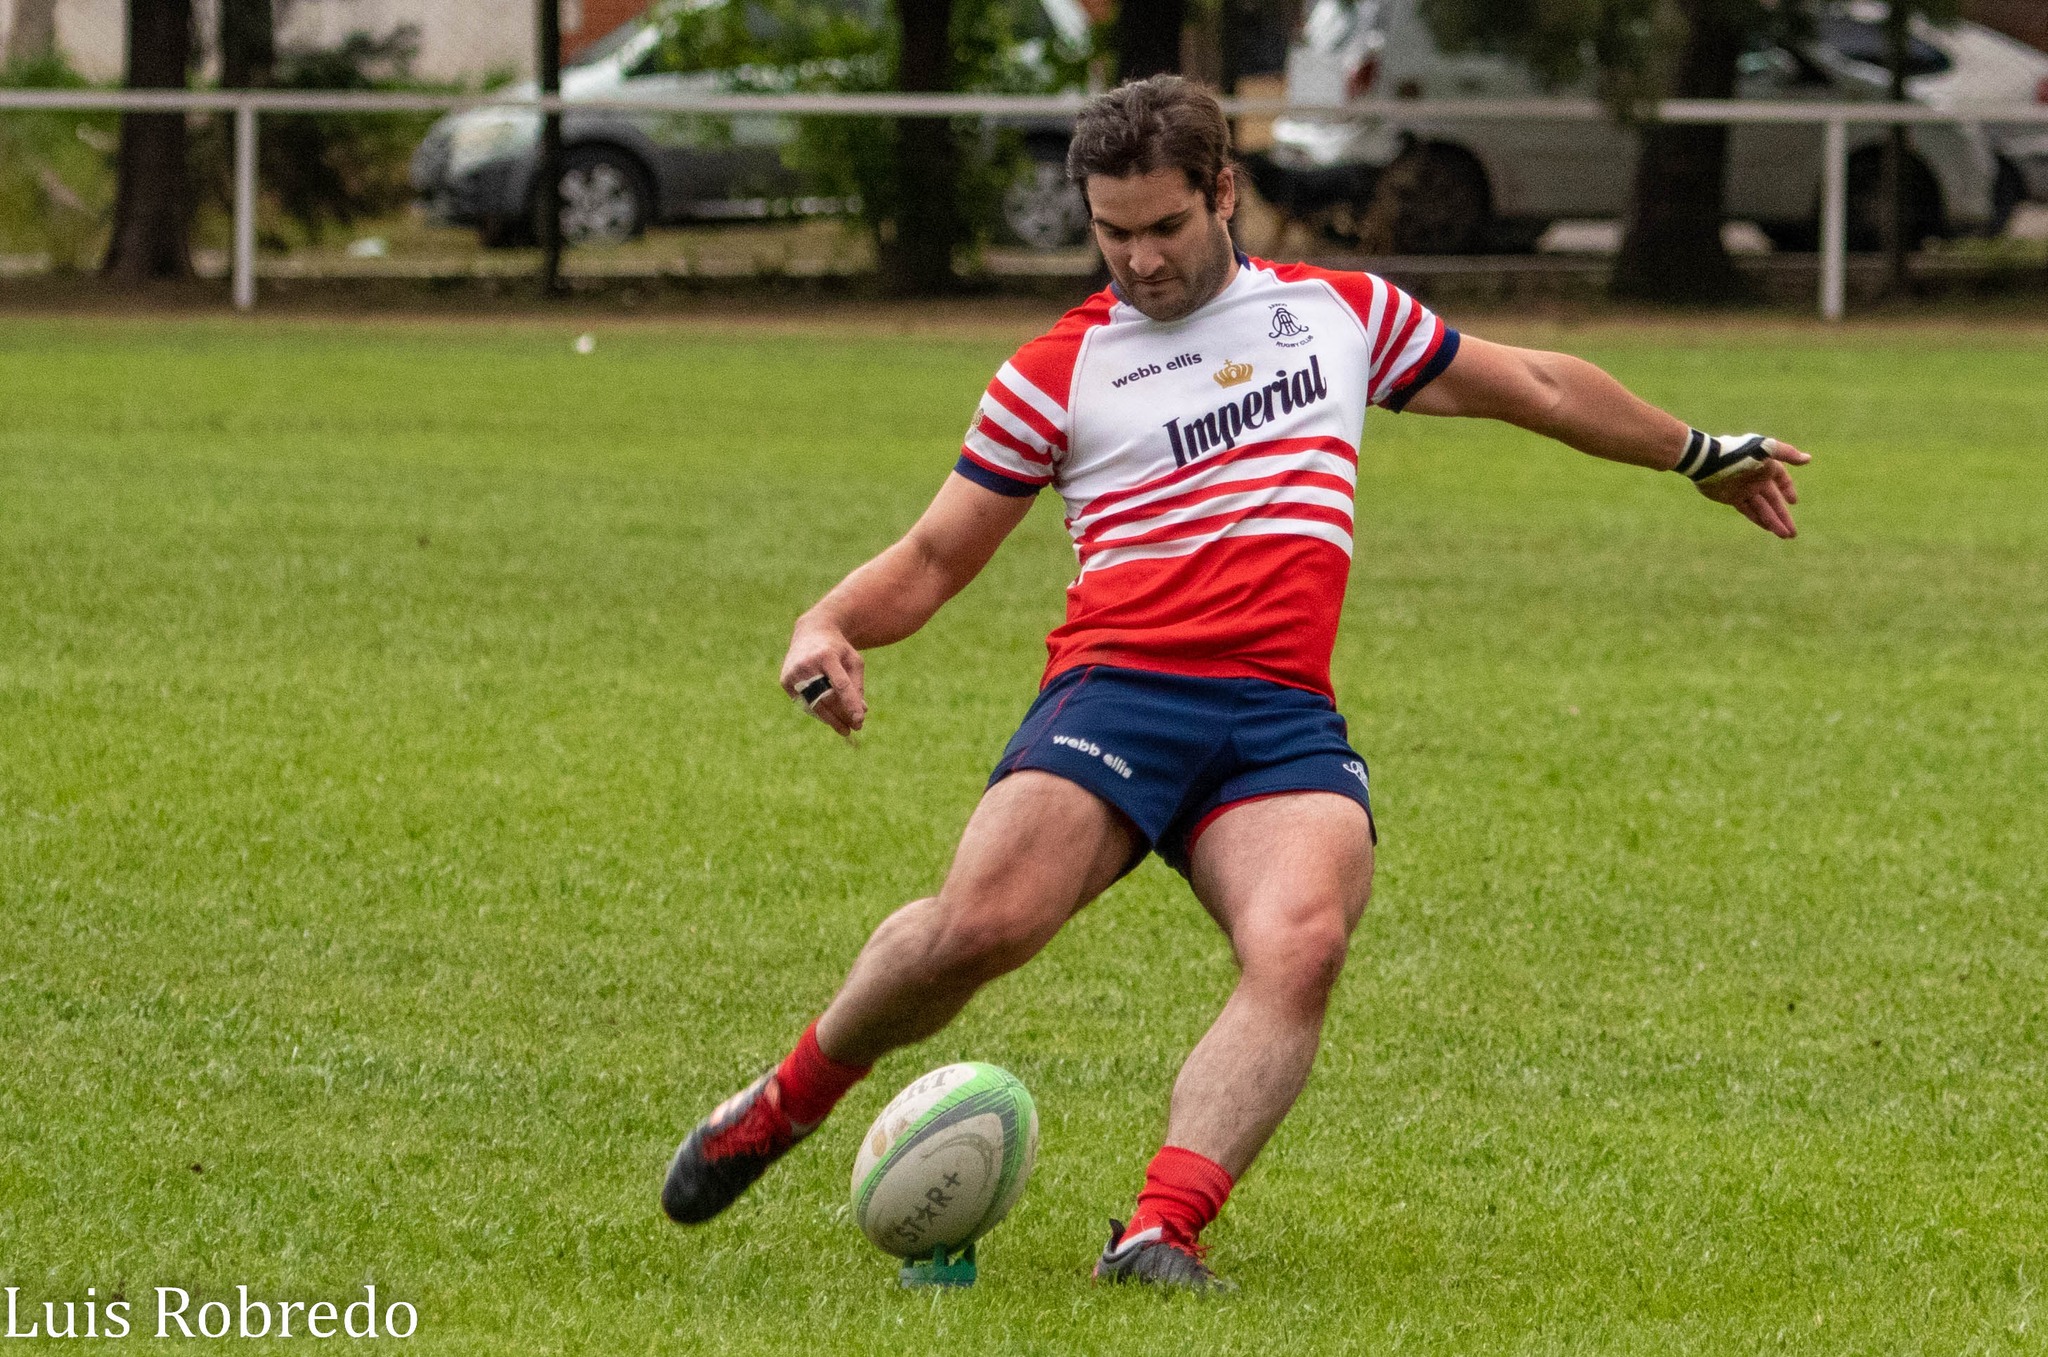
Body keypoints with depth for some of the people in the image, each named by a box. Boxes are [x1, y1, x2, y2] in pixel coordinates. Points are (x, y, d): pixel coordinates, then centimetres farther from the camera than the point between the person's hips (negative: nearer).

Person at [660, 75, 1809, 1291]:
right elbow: (936, 558, 17)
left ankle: (1163, 1230, -37)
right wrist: (831, 626, -3)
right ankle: (788, 1100, 0)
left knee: (1303, 943, -30)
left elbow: (1536, 386, 33)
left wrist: (1700, 456, 42)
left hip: (1286, 719, 2)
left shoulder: (1341, 313, 20)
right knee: (983, 921, -27)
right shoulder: (1060, 370, 13)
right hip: (1118, 688, -2)